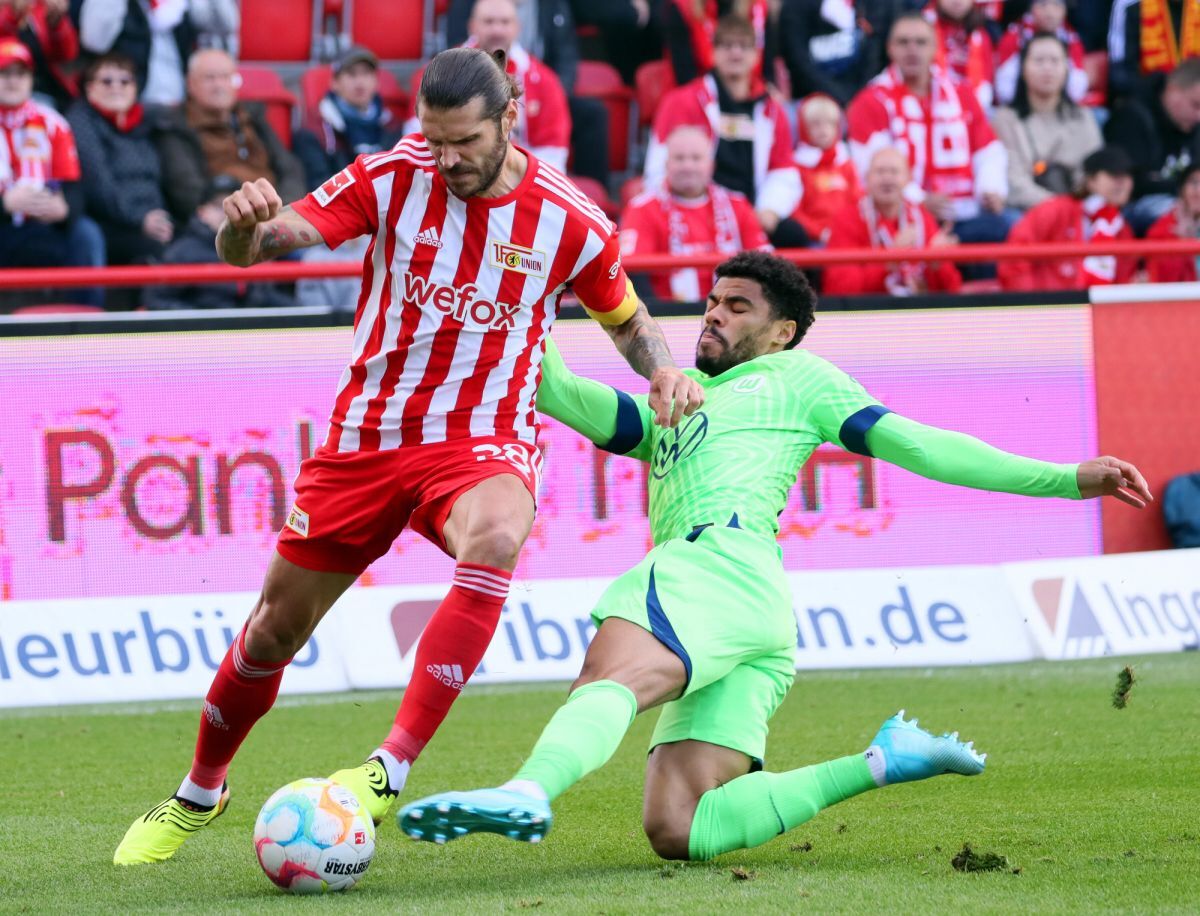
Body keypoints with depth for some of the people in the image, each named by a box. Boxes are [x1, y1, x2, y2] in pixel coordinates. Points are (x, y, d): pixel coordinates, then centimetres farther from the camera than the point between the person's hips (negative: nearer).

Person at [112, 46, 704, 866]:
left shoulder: (568, 220, -6)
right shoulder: (394, 177, -7)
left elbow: (626, 317, 14)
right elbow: (255, 246, -11)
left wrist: (662, 369, -8)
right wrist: (245, 224, -36)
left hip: (482, 442, -2)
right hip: (367, 433, 2)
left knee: (495, 539, -38)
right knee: (274, 629, 8)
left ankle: (390, 770, -37)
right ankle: (199, 796, 36)